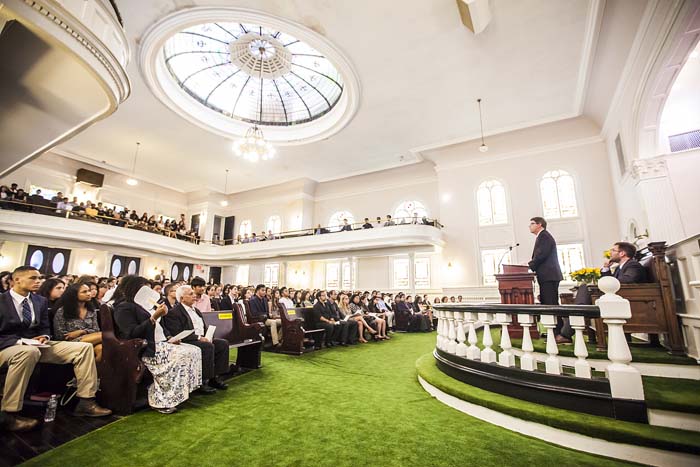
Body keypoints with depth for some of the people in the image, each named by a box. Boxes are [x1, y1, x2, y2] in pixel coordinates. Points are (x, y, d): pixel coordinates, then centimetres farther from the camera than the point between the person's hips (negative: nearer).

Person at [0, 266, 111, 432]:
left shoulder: (41, 301, 10)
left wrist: (43, 337, -7)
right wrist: (21, 342, -21)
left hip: (35, 344, 6)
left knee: (84, 347, -13)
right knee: (29, 352, -42)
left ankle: (85, 401, -14)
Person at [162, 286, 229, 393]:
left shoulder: (196, 310, 19)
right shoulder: (173, 313, -8)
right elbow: (177, 334, -18)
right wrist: (198, 337, -20)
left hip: (202, 339, 8)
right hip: (186, 342, -8)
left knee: (223, 343, -10)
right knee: (208, 346, -31)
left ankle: (215, 377, -5)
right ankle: (203, 382, -21)